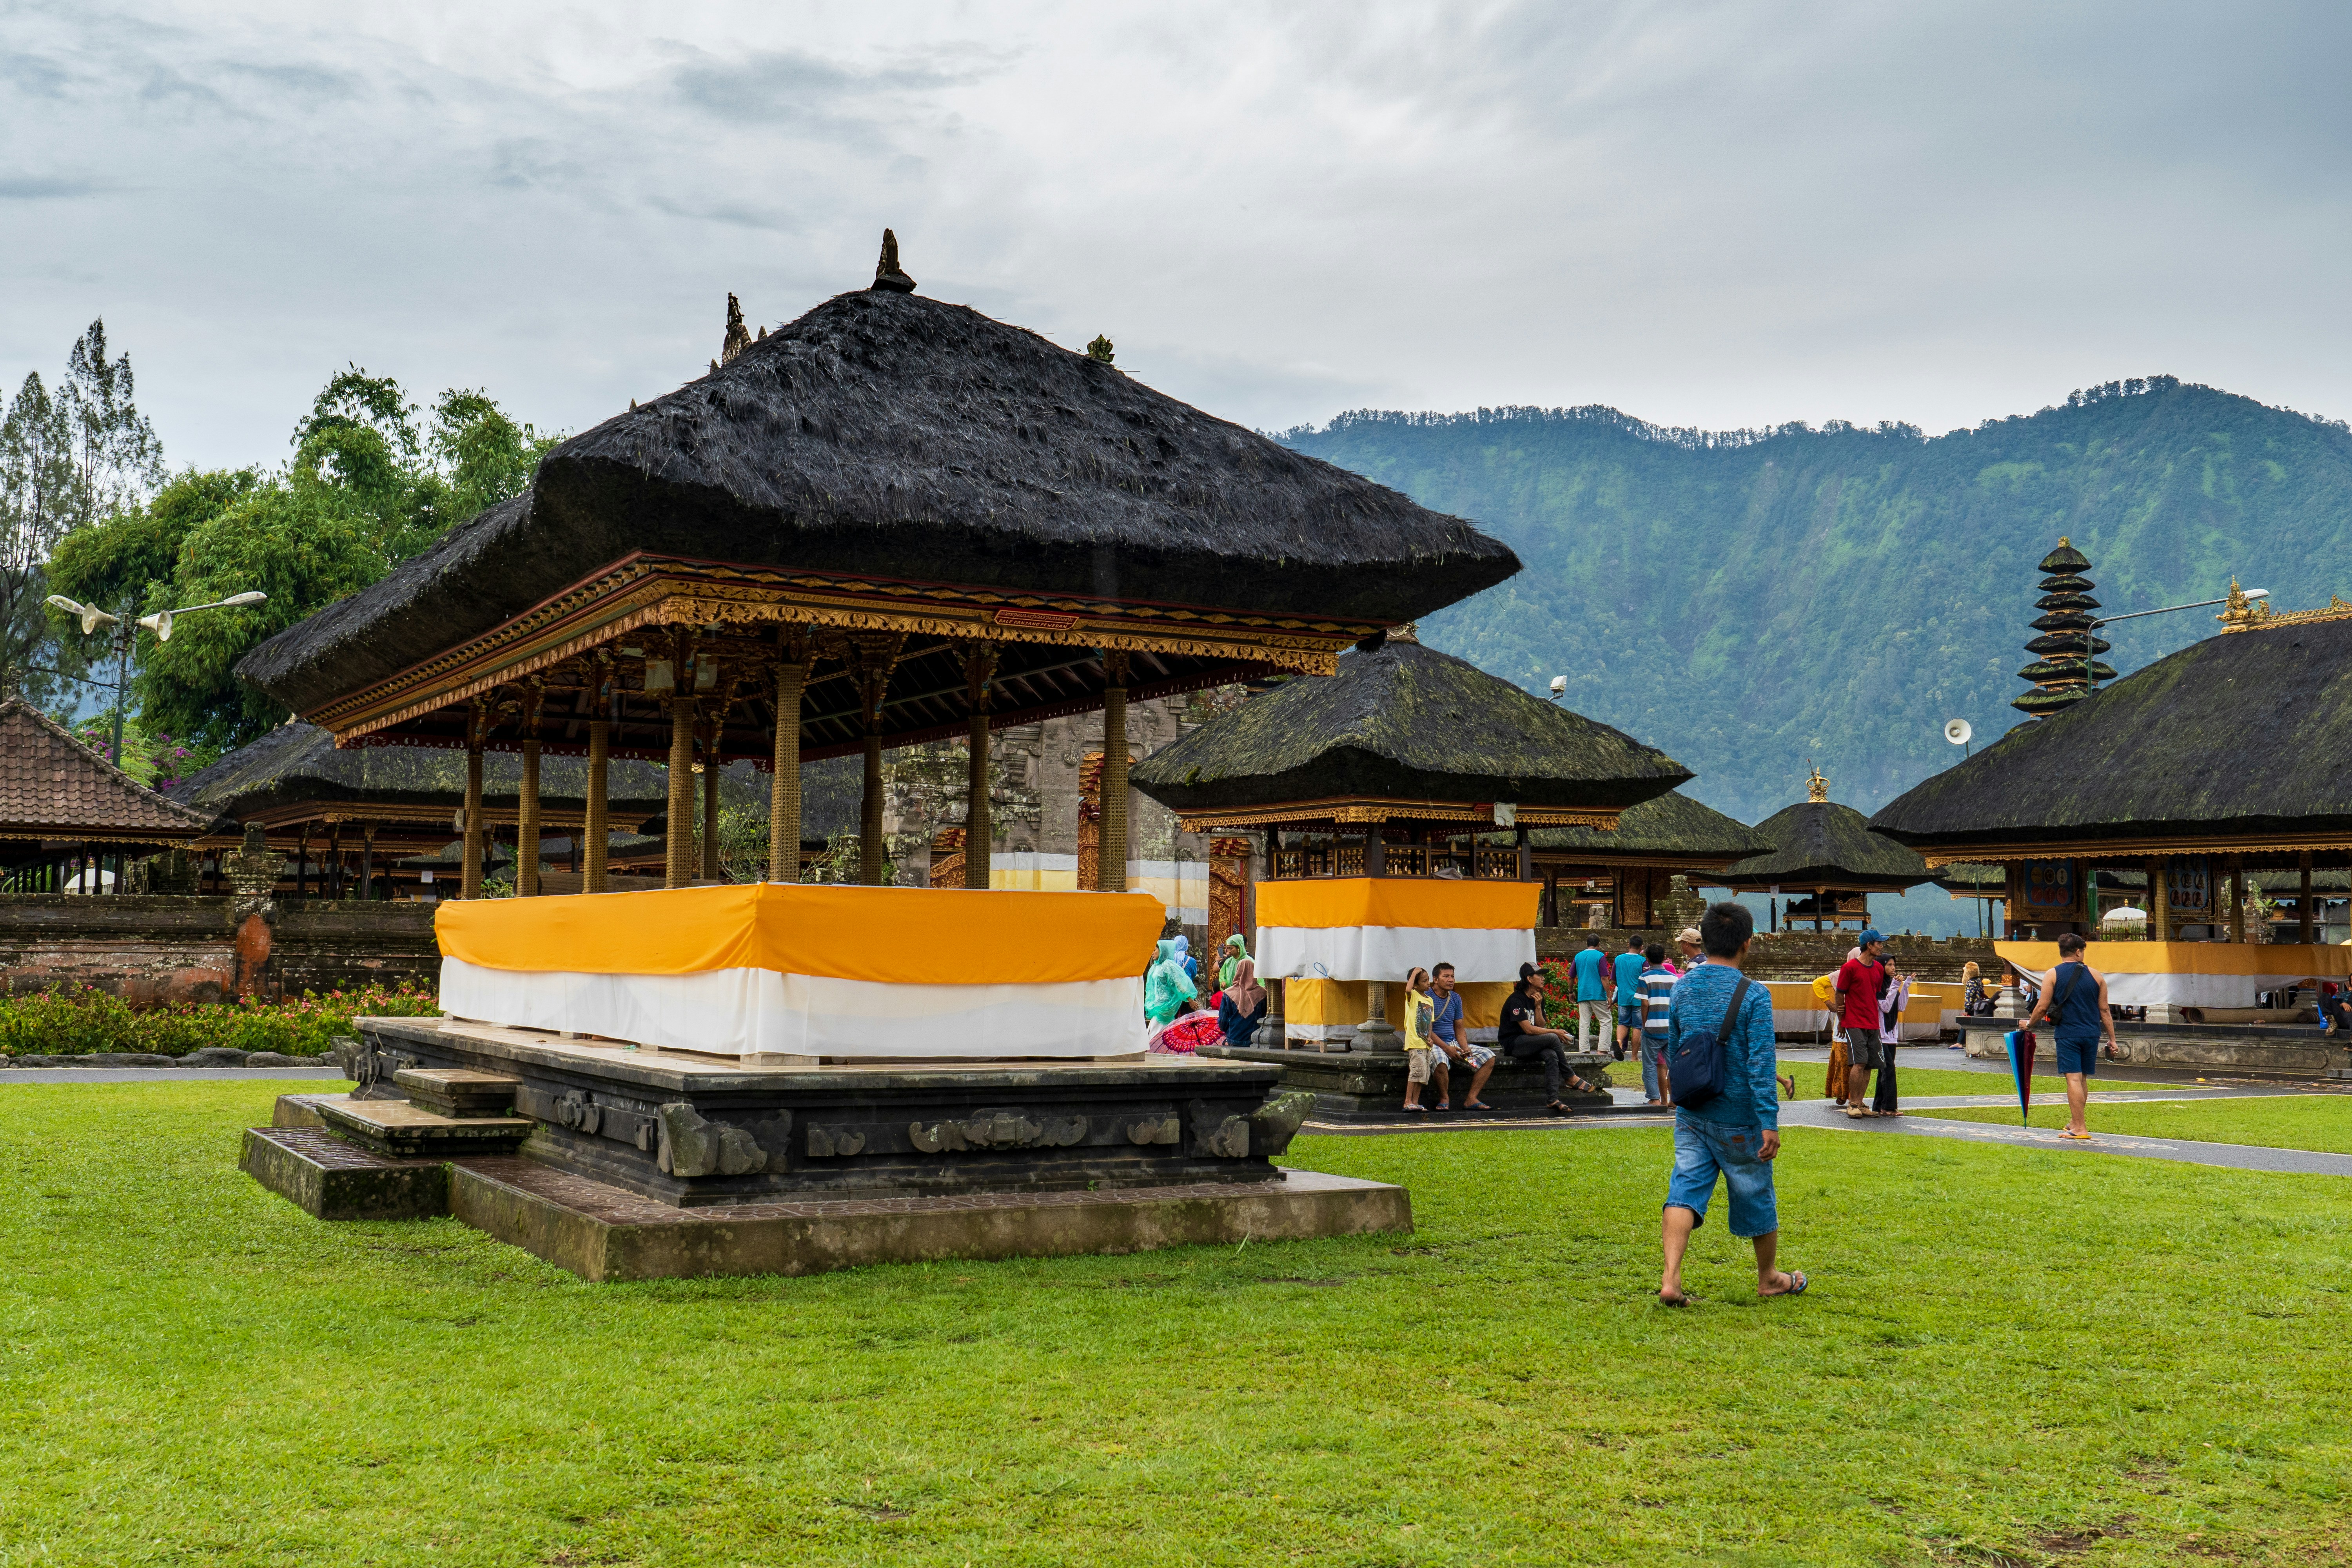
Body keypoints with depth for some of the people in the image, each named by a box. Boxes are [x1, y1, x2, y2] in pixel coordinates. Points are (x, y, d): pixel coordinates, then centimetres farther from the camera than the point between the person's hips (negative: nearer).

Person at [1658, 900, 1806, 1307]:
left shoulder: (1682, 989, 2)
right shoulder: (1753, 995, -14)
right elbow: (1761, 1064, -17)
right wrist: (1770, 1123, -16)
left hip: (1691, 1116, 4)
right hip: (1738, 1120, -4)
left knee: (1685, 1190, -1)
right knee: (1756, 1194, 14)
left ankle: (1670, 1280, -18)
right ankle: (1769, 1277, 31)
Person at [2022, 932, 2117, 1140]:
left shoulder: (2053, 975, -3)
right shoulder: (2096, 975, 5)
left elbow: (2042, 1007, -4)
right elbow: (2104, 1010, 7)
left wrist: (2029, 1024, 14)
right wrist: (2112, 1038, 12)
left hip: (2067, 1034, -3)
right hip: (2091, 1034, 3)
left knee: (2074, 1079, -6)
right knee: (2083, 1079, 15)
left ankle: (2080, 1128, -9)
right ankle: (2075, 1121, 25)